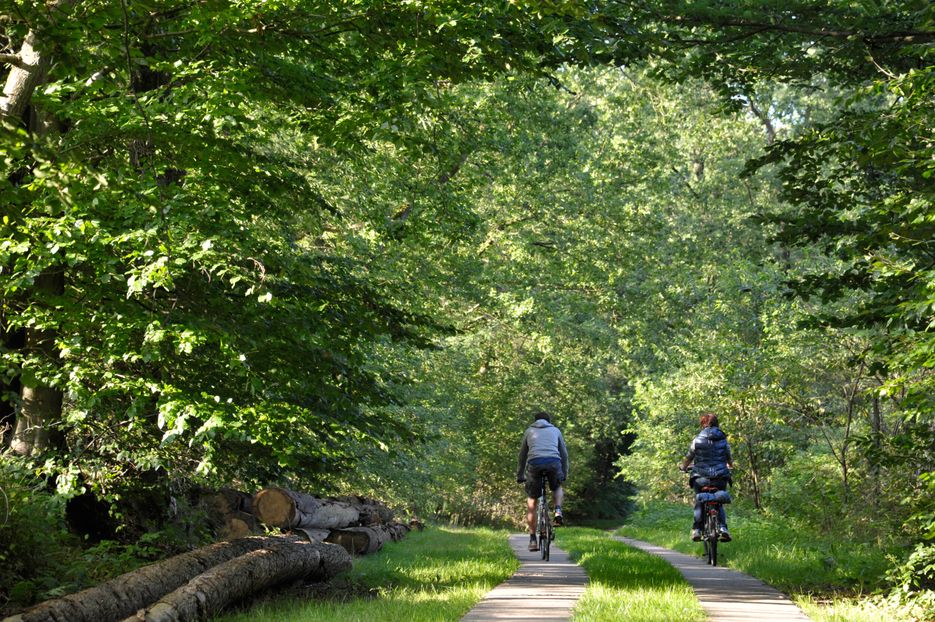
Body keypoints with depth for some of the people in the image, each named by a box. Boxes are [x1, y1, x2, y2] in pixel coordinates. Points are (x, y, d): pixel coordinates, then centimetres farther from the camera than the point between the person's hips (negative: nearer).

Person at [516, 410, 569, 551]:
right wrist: (564, 474, 38)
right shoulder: (555, 430, 27)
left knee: (531, 502, 11)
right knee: (557, 488, 32)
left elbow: (522, 455, 30)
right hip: (553, 462, 0)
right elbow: (564, 454, 28)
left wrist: (520, 475, 37)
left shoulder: (529, 431, 28)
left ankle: (533, 539, 7)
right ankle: (558, 511, 4)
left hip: (534, 463, 0)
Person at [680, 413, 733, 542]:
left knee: (698, 503, 14)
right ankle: (722, 527, -6)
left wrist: (683, 467, 28)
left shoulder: (697, 440, -2)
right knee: (720, 504, 16)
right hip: (720, 478, 1)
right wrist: (730, 465, 39)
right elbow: (729, 458, 16)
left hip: (701, 478, -1)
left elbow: (688, 457, 6)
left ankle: (696, 529, -1)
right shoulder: (723, 440, 3)